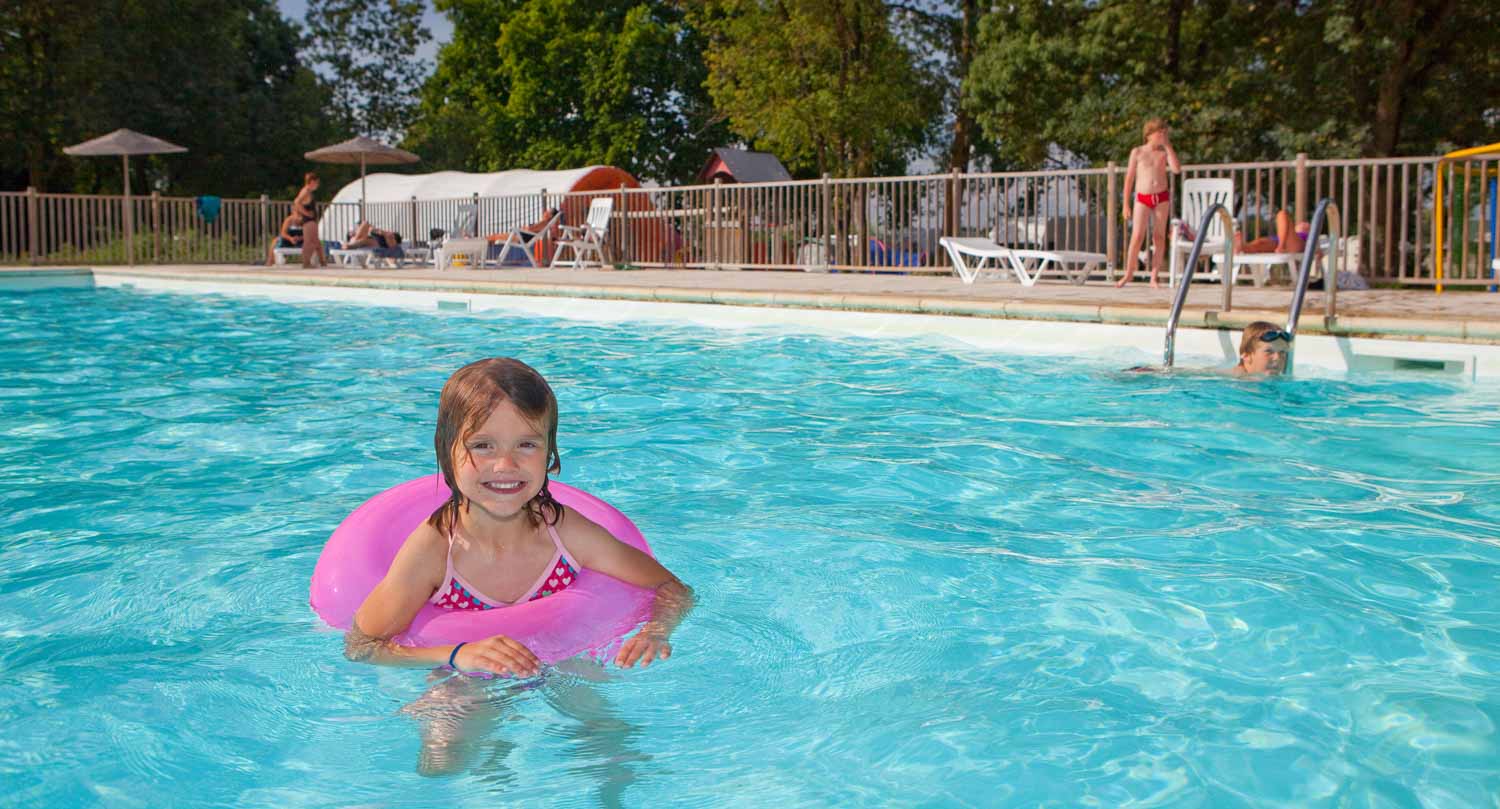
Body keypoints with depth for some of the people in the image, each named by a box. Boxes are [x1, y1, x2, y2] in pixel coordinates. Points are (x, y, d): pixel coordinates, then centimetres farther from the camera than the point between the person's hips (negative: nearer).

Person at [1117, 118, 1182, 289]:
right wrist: (1126, 203, 2)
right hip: (1142, 198, -2)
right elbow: (1129, 178, 4)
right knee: (1137, 236, -9)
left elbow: (1176, 169, -11)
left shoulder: (1164, 152, 6)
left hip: (1162, 197, 2)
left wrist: (1168, 146, -8)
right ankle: (1129, 273, 5)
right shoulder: (1137, 152, 2)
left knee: (1159, 237, 2)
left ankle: (1155, 276, 8)